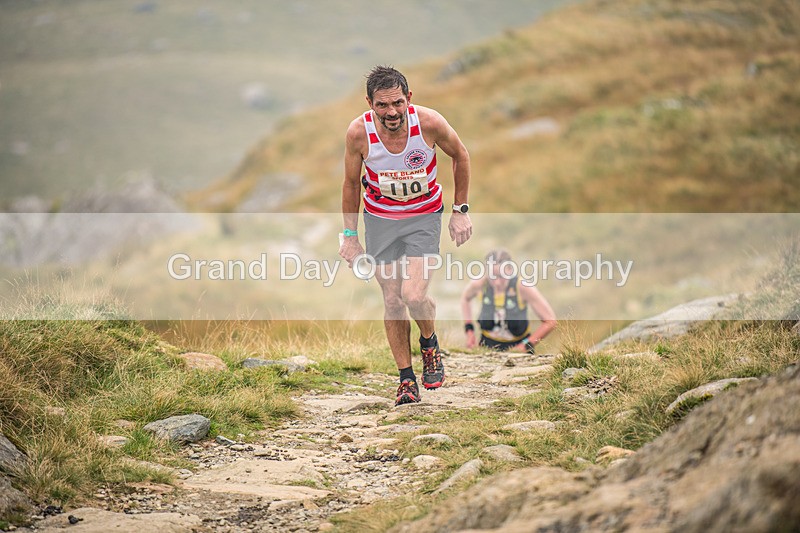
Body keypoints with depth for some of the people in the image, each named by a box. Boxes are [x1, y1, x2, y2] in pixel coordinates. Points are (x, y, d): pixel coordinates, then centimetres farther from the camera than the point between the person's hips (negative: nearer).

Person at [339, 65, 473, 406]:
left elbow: (460, 156, -3)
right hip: (379, 219, 1)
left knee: (414, 295, -16)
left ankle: (429, 343, 17)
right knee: (392, 302, 2)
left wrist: (460, 211, -1)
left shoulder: (429, 123, -24)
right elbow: (351, 183, -2)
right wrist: (350, 235, 1)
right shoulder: (359, 132, -21)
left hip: (424, 216, -1)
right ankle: (406, 379, 17)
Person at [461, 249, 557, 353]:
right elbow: (465, 298, 12)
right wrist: (469, 330, 4)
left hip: (518, 346, 0)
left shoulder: (523, 287, -21)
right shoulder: (480, 284, -14)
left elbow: (551, 321, -16)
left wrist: (526, 345, -18)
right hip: (488, 344, 0)